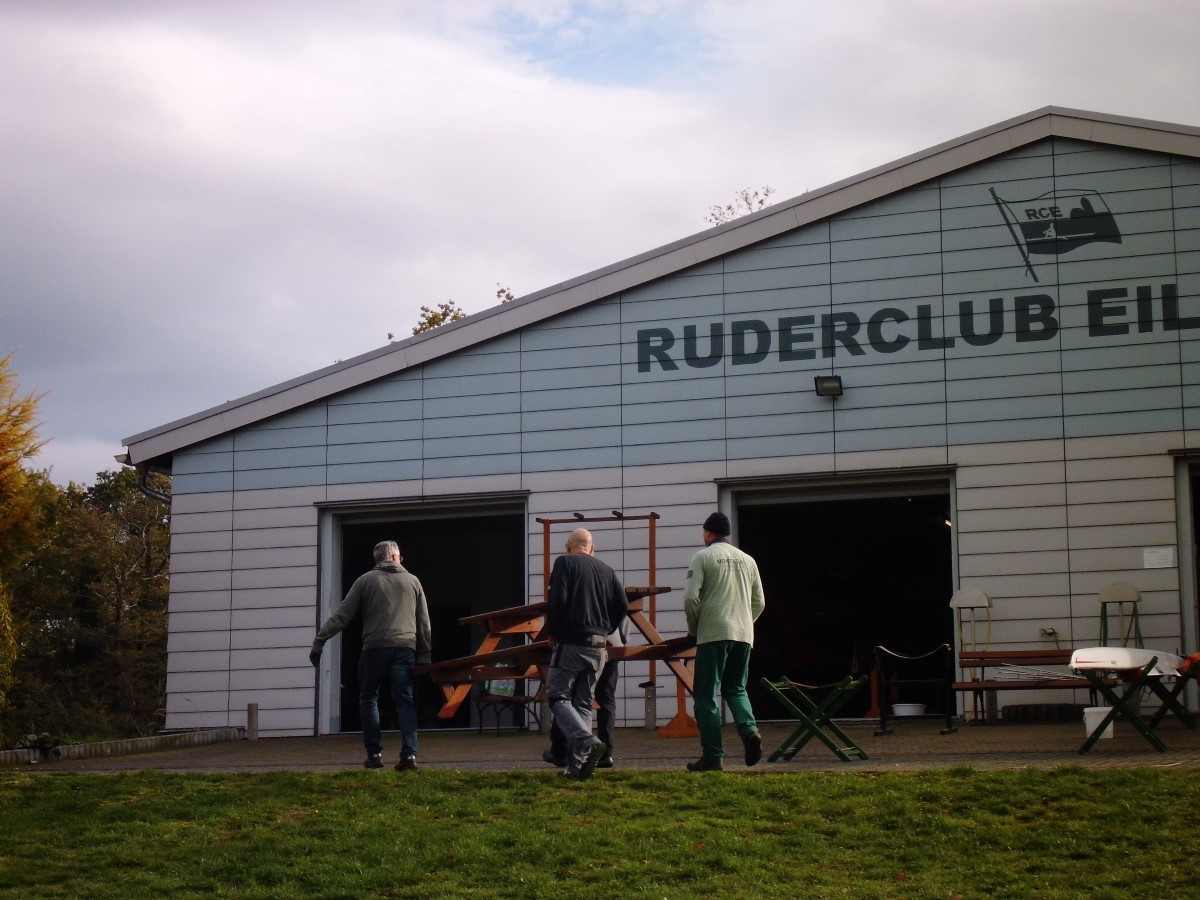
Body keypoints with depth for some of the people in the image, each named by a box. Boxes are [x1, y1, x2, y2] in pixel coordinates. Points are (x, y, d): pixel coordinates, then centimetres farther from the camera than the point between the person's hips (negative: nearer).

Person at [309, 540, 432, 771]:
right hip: (405, 648, 2)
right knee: (405, 702, 3)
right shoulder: (413, 581, 14)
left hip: (375, 648, -1)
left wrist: (319, 642, 3)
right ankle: (409, 755, -8)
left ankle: (374, 754, 6)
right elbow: (424, 622, 13)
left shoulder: (365, 581, 7)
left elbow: (341, 615, 2)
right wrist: (424, 655, 16)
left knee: (368, 698, 12)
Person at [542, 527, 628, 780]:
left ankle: (587, 741, -24)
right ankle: (577, 764, 4)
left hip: (571, 643, -6)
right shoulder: (607, 570, 13)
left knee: (557, 696, -2)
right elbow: (622, 606, 8)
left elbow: (556, 600, -13)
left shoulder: (565, 563, -3)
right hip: (598, 647, 6)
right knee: (584, 703, 10)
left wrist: (552, 631, 1)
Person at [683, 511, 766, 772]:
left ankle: (713, 757, -3)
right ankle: (750, 730, -10)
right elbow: (759, 602, 14)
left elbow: (691, 597, -9)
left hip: (713, 634, -5)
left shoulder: (702, 557, -1)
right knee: (736, 690, 17)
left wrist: (693, 629, 5)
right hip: (744, 635, 5)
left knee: (706, 696, 1)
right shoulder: (747, 560, 14)